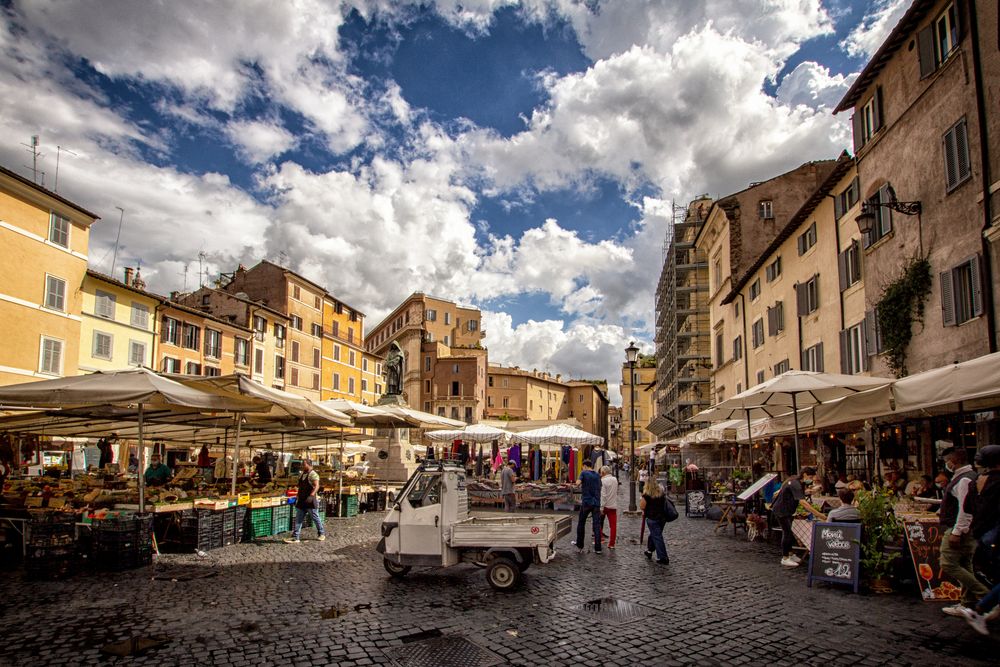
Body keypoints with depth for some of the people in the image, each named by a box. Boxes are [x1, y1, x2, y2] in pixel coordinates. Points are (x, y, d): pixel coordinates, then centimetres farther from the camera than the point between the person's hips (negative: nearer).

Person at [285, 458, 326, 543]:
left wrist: (311, 496, -36)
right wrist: (297, 497, 19)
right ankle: (295, 537, 3)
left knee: (316, 518, 5)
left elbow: (316, 486, -24)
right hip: (301, 501, 8)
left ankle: (322, 534, 21)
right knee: (298, 519, 3)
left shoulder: (313, 474, -13)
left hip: (310, 501, -8)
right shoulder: (302, 474, 14)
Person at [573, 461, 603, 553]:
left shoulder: (584, 473, -4)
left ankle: (580, 545, 21)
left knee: (581, 524, 12)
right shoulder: (597, 475, 11)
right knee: (597, 525, 1)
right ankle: (598, 548, -2)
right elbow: (599, 488, 16)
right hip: (596, 503, 4)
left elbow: (578, 483, -18)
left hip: (586, 502, -3)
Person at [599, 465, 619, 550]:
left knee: (600, 524, 13)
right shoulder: (615, 480, 5)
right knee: (613, 525, 4)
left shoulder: (603, 481, -14)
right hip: (613, 506, 4)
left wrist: (601, 508, -18)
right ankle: (611, 544, 4)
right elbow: (616, 492, 12)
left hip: (605, 505, -4)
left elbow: (603, 495, -19)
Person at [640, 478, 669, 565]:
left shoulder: (647, 495, -13)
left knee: (657, 537, 0)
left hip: (652, 518, -6)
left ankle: (663, 558, -1)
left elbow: (641, 507, -11)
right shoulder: (662, 493, 3)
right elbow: (664, 504, 13)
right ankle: (649, 551, 37)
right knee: (653, 535, 22)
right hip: (662, 517, 6)